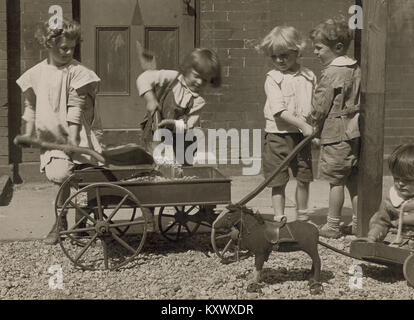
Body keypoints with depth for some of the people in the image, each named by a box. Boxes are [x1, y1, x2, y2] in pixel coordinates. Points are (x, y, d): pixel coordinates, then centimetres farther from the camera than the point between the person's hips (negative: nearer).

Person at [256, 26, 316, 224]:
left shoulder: (308, 76, 6)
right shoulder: (272, 78, -6)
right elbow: (279, 111, -16)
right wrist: (303, 125, -22)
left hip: (302, 135, 3)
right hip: (278, 135, -3)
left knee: (304, 178, 10)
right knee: (278, 182, 2)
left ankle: (302, 217, 27)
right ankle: (279, 219, 13)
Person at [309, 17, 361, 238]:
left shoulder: (332, 73, -14)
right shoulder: (356, 70, 12)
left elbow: (320, 106, -11)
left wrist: (313, 126, 4)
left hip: (336, 133, -8)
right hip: (355, 130, 8)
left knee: (335, 180, -1)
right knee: (353, 179, 13)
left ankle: (332, 226, 6)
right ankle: (358, 222, 18)